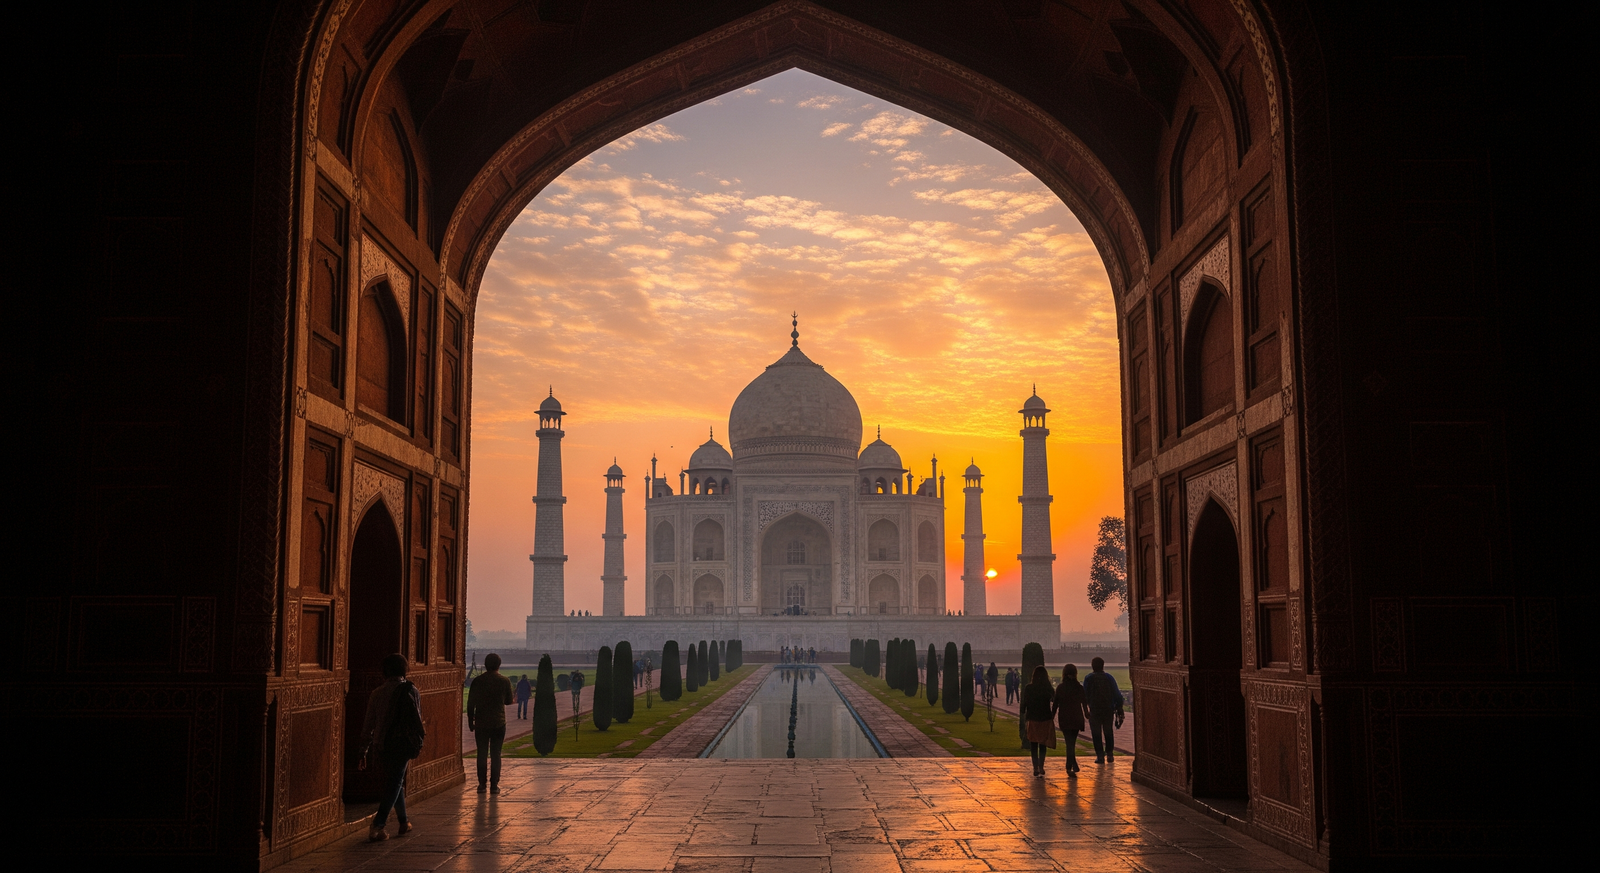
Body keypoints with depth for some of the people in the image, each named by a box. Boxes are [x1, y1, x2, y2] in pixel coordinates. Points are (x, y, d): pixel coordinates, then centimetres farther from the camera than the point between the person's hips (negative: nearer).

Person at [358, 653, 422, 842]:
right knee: (395, 783, -1)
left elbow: (368, 724, 7)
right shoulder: (410, 691, -3)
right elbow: (418, 720, -1)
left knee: (394, 782, 19)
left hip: (380, 746, 4)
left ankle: (404, 822, 27)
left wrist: (363, 750, 13)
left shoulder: (376, 693, 5)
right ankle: (378, 825, -13)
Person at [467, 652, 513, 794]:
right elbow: (508, 701, 8)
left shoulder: (477, 681, -3)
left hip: (481, 723, 0)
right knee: (495, 754, 4)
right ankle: (494, 785, 3)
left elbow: (470, 703, 0)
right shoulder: (505, 681, -4)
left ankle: (482, 784, 9)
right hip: (499, 723, 0)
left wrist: (470, 721, 10)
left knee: (482, 754, 8)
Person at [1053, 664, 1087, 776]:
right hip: (1076, 719, 1)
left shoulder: (1060, 688, -6)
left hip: (1064, 719, -1)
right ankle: (1070, 766, 19)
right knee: (1072, 742, 15)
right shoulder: (1079, 688, -4)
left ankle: (1072, 766, -10)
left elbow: (1056, 704, -3)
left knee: (1069, 742, 2)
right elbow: (1084, 704, 1)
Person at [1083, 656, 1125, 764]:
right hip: (1109, 709, 2)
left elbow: (1085, 695, -4)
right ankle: (1109, 754, 15)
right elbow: (1117, 695, 1)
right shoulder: (1109, 678, 2)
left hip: (1094, 710, -2)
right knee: (1108, 732, 16)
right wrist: (1119, 709, 7)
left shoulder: (1088, 678, -4)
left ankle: (1100, 756, 0)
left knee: (1096, 733, 4)